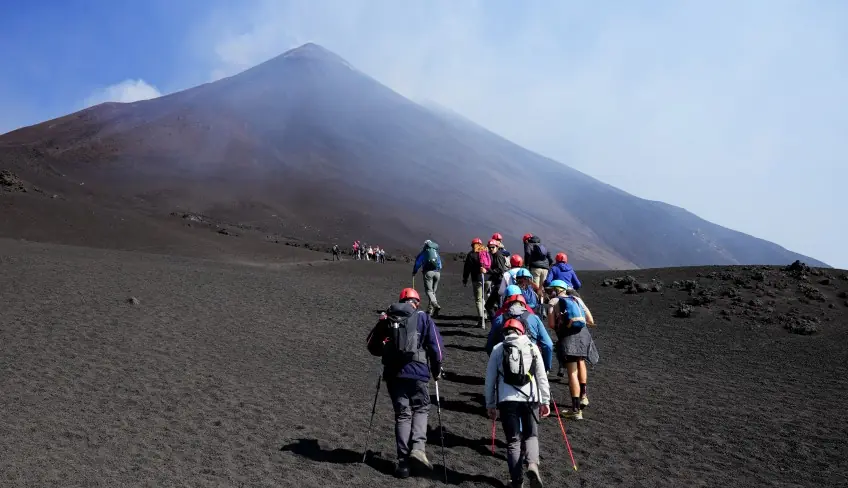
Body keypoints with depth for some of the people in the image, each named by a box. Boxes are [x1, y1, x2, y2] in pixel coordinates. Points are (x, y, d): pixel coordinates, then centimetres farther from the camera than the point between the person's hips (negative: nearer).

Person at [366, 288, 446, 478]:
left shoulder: (386, 319, 10)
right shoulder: (423, 318, 3)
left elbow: (372, 346, 14)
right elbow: (436, 346, -1)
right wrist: (437, 370, 12)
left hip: (393, 374, 2)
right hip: (417, 372, -2)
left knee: (402, 415, 11)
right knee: (421, 409, 16)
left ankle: (403, 462, 8)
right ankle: (418, 447, -6)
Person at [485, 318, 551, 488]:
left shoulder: (498, 349, 8)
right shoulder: (532, 347, 10)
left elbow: (490, 380, 8)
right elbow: (542, 377, 9)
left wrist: (490, 405, 15)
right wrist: (545, 401, 15)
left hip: (507, 399, 0)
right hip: (530, 398, 0)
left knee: (513, 440, 9)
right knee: (531, 435, 15)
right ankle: (532, 464, -13)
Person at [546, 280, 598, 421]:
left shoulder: (554, 301, 8)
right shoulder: (577, 299, 19)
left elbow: (551, 324, -3)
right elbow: (591, 321, 15)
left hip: (568, 336, -4)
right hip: (584, 334, 4)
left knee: (572, 372, -3)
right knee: (580, 362, 30)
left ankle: (576, 409, -4)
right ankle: (583, 395, 32)